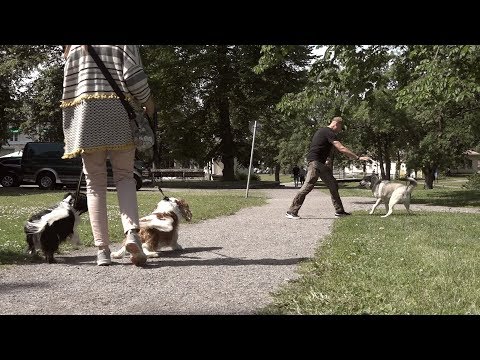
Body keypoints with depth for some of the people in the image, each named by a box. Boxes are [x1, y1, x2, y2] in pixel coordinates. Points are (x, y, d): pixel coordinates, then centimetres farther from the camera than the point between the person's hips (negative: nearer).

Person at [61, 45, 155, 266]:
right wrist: (148, 102, 10)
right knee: (124, 176, 8)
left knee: (94, 183, 4)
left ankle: (102, 250, -1)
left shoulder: (75, 48, 17)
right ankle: (132, 233, -16)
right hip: (119, 110, -1)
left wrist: (70, 131, 17)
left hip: (86, 111, 2)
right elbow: (133, 76, -5)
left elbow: (68, 88, 13)